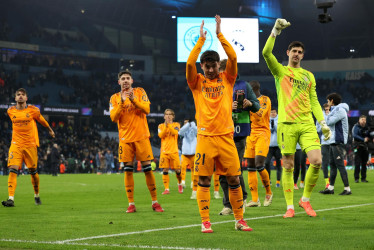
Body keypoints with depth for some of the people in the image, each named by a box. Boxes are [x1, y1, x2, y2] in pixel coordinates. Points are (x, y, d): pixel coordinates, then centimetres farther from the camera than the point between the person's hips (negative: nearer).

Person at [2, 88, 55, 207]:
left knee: (33, 171, 6)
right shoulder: (10, 111, 4)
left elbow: (42, 120, 16)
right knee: (12, 170, -15)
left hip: (30, 145, -1)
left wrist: (50, 130, 30)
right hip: (16, 145, 1)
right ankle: (11, 199, -19)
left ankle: (37, 196, 28)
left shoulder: (33, 110, -3)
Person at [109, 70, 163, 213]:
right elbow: (113, 118, -5)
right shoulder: (115, 98, 7)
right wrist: (122, 102, -16)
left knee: (148, 169, -2)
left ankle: (155, 202, 6)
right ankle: (131, 204, 4)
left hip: (141, 136, -1)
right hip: (125, 138, 1)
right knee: (128, 170, -1)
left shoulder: (140, 92, 5)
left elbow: (147, 110, -7)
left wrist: (134, 100, -20)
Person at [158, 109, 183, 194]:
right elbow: (160, 135, -7)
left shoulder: (176, 125, 8)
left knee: (177, 170, -2)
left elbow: (175, 133, -13)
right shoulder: (161, 126, 11)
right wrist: (165, 126, -17)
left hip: (174, 151, -1)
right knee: (165, 170, -6)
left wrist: (169, 125, -21)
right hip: (164, 151, 1)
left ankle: (180, 184, 25)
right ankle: (166, 189, -3)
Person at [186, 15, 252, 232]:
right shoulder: (197, 82, 6)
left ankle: (239, 220, 12)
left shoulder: (227, 79, 9)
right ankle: (205, 222, 5)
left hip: (226, 136, 1)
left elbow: (233, 58, -3)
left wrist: (220, 34, -5)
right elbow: (190, 63, -10)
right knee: (204, 180, -1)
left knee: (234, 179, 2)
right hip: (205, 137, -1)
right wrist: (201, 40, -8)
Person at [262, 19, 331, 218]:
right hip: (286, 124, -3)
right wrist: (275, 31, -16)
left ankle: (305, 199, 7)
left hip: (307, 124, 3)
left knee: (316, 161, -11)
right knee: (288, 166, -1)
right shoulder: (280, 71, 9)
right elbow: (266, 52, -8)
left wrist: (323, 123, 6)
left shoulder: (308, 76, 18)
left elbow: (314, 102, 17)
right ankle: (290, 206, 8)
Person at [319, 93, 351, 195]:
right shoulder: (335, 110, 19)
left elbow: (329, 122, -16)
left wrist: (328, 115, 0)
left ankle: (347, 188, -10)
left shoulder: (340, 110, -11)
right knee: (332, 164, 11)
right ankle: (330, 187, 14)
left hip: (338, 142, -10)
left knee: (340, 164, -10)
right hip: (333, 141, 10)